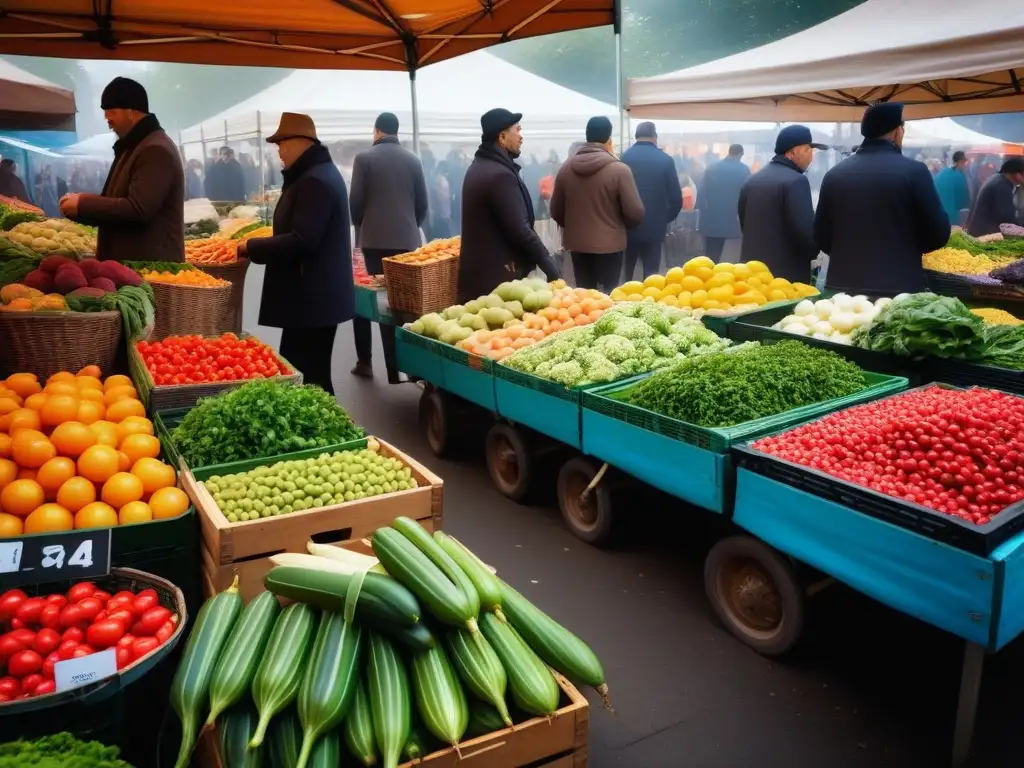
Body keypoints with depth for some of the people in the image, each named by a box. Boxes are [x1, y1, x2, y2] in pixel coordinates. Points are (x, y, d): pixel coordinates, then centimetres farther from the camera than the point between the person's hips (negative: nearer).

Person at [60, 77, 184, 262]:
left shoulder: (156, 150, -17)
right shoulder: (135, 146, 18)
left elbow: (138, 210, -26)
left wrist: (83, 204, -16)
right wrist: (83, 203, 9)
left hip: (152, 264, -11)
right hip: (129, 261, 11)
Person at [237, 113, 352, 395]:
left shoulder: (315, 181, -18)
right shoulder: (317, 174, 16)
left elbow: (302, 241, -26)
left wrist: (251, 247, -15)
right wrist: (259, 243, 15)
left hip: (313, 297, -11)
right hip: (313, 295, 11)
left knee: (311, 375, -5)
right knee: (296, 369, 16)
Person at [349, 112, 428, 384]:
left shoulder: (364, 158, -2)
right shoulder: (412, 160, 5)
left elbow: (355, 202, -3)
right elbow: (422, 204, 7)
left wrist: (360, 226, 16)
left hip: (375, 239, -2)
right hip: (408, 239, 2)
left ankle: (393, 367, 8)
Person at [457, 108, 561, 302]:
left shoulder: (479, 166, 14)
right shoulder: (500, 174, -18)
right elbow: (520, 231, -22)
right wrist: (550, 267, -15)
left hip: (479, 271, 10)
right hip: (498, 276, -10)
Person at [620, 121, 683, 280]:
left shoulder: (624, 157, -3)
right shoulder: (665, 160, -5)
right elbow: (676, 197, -4)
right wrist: (666, 218, 12)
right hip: (654, 226, -1)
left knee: (625, 272, 14)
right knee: (650, 273, 6)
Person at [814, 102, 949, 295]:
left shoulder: (834, 174, 3)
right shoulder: (914, 171, -7)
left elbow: (821, 238, 8)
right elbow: (938, 234, -4)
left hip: (843, 287, 4)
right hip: (898, 289, -3)